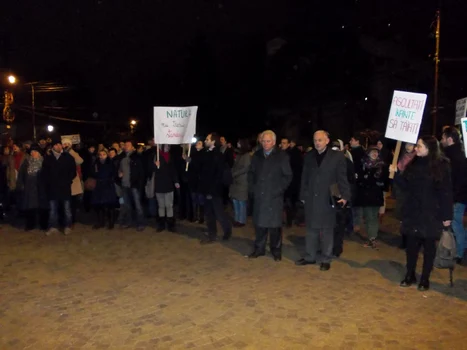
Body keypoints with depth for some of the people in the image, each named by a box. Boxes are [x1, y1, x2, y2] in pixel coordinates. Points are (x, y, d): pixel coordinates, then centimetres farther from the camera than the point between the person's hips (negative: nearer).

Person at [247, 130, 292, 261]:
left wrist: (279, 190, -10)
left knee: (274, 224, 2)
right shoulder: (257, 155, 10)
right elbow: (251, 173, 17)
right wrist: (252, 187, 6)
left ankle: (276, 250, 16)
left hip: (274, 197, -3)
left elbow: (288, 176, -3)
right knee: (259, 223, 9)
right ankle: (259, 248, 21)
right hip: (259, 196, 4)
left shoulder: (282, 156, -3)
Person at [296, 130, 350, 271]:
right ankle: (310, 257, 24)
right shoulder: (308, 156, 8)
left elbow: (342, 177, -5)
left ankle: (326, 260, 18)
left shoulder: (337, 156, -3)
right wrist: (303, 195, 8)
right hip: (311, 199, 4)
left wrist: (345, 195, -13)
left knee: (327, 230, 6)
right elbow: (304, 178, 11)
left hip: (327, 200, -3)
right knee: (311, 229, 12)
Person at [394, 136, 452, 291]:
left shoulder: (441, 166, -8)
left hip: (431, 214, -4)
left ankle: (425, 279, 20)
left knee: (429, 246, 9)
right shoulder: (413, 164, 5)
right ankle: (410, 275, 24)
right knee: (411, 245, 10)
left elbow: (446, 192, -9)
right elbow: (406, 187, 7)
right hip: (413, 213, 4)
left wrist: (447, 215, -11)